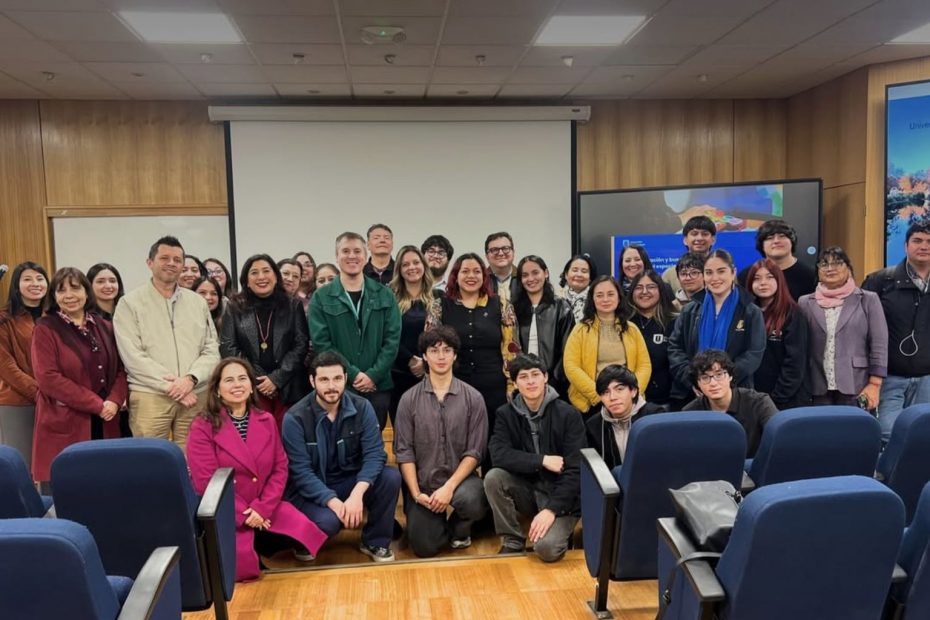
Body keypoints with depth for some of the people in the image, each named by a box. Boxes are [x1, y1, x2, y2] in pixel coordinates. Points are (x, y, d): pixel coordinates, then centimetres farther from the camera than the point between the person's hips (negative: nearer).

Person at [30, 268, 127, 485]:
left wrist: (114, 401, -9)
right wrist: (97, 404, -14)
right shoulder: (45, 329, -3)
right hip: (64, 426, -4)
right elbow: (48, 378, -12)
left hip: (105, 424, 4)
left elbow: (121, 369, 11)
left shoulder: (105, 327, 12)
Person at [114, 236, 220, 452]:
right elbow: (133, 357, -7)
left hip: (196, 394, 3)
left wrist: (190, 379, -10)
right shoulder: (130, 303, 2)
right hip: (150, 396, -3)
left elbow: (211, 350, 8)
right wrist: (171, 386, -12)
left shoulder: (198, 302, 13)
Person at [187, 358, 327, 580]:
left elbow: (280, 468, 3)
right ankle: (246, 546, 7)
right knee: (241, 564, -29)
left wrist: (262, 508, -13)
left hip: (265, 507, 4)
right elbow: (205, 482, -12)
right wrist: (243, 515, -15)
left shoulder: (266, 420, 7)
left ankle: (257, 542, 8)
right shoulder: (202, 426, -7)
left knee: (305, 533, -20)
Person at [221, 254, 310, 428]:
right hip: (250, 389, 0)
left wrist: (277, 378, -8)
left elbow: (301, 345, 3)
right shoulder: (234, 308, 8)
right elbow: (227, 348, 2)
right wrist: (258, 379, -6)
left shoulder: (293, 306, 8)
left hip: (287, 389, 0)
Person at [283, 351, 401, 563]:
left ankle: (375, 542, -1)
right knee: (327, 521, -34)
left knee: (391, 477, -23)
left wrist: (357, 494, -33)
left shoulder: (362, 407, -10)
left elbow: (374, 453, -17)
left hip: (350, 480, 3)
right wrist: (333, 502, -32)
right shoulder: (295, 418, -17)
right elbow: (301, 472, -19)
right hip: (311, 489, -3)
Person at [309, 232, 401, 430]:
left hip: (378, 386, 2)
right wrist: (353, 374, -12)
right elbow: (321, 343, -5)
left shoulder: (384, 295, 7)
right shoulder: (321, 297, 2)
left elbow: (392, 339, 2)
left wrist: (373, 375, -10)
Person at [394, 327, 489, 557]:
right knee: (425, 547, -10)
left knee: (472, 501, -34)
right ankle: (438, 522, 27)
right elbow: (404, 451, -3)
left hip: (460, 477, -1)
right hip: (422, 481, 1)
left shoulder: (473, 398, -4)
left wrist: (449, 487, -18)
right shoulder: (409, 399, -1)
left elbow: (474, 451, -7)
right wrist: (416, 493, -13)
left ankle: (459, 527, 4)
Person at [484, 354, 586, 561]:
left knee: (546, 548, -28)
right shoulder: (506, 414, -3)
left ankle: (561, 530, 8)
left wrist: (551, 510, -24)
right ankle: (512, 541, -5)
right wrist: (542, 460, -24)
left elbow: (576, 470, -16)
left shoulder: (568, 415, -12)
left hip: (561, 496, -3)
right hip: (528, 490, 4)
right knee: (493, 478, -25)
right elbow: (499, 455, -18)